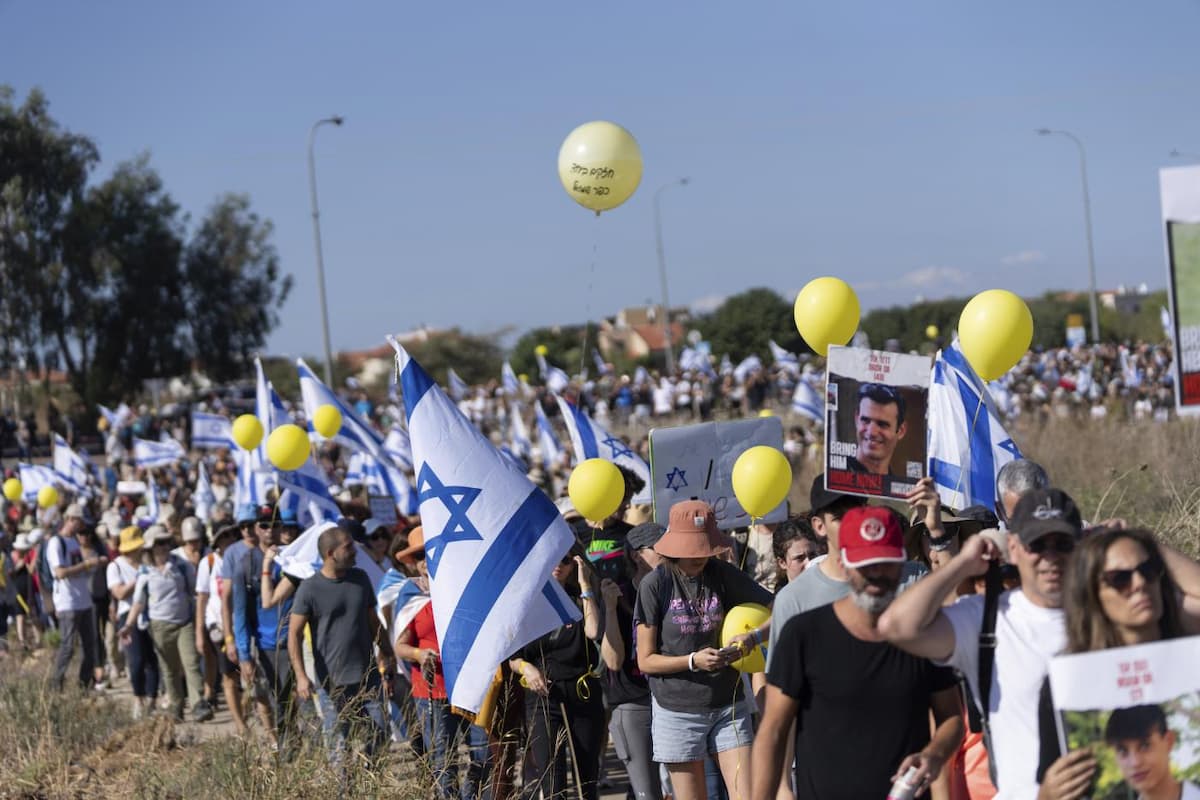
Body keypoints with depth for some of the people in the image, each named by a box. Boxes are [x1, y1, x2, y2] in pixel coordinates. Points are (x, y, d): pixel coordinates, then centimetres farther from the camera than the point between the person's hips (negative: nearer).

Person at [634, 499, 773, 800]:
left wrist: (754, 637, -19)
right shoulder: (655, 585, -7)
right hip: (677, 710, -2)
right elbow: (646, 660, -6)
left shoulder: (724, 575, 0)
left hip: (728, 707, 2)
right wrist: (694, 660, -21)